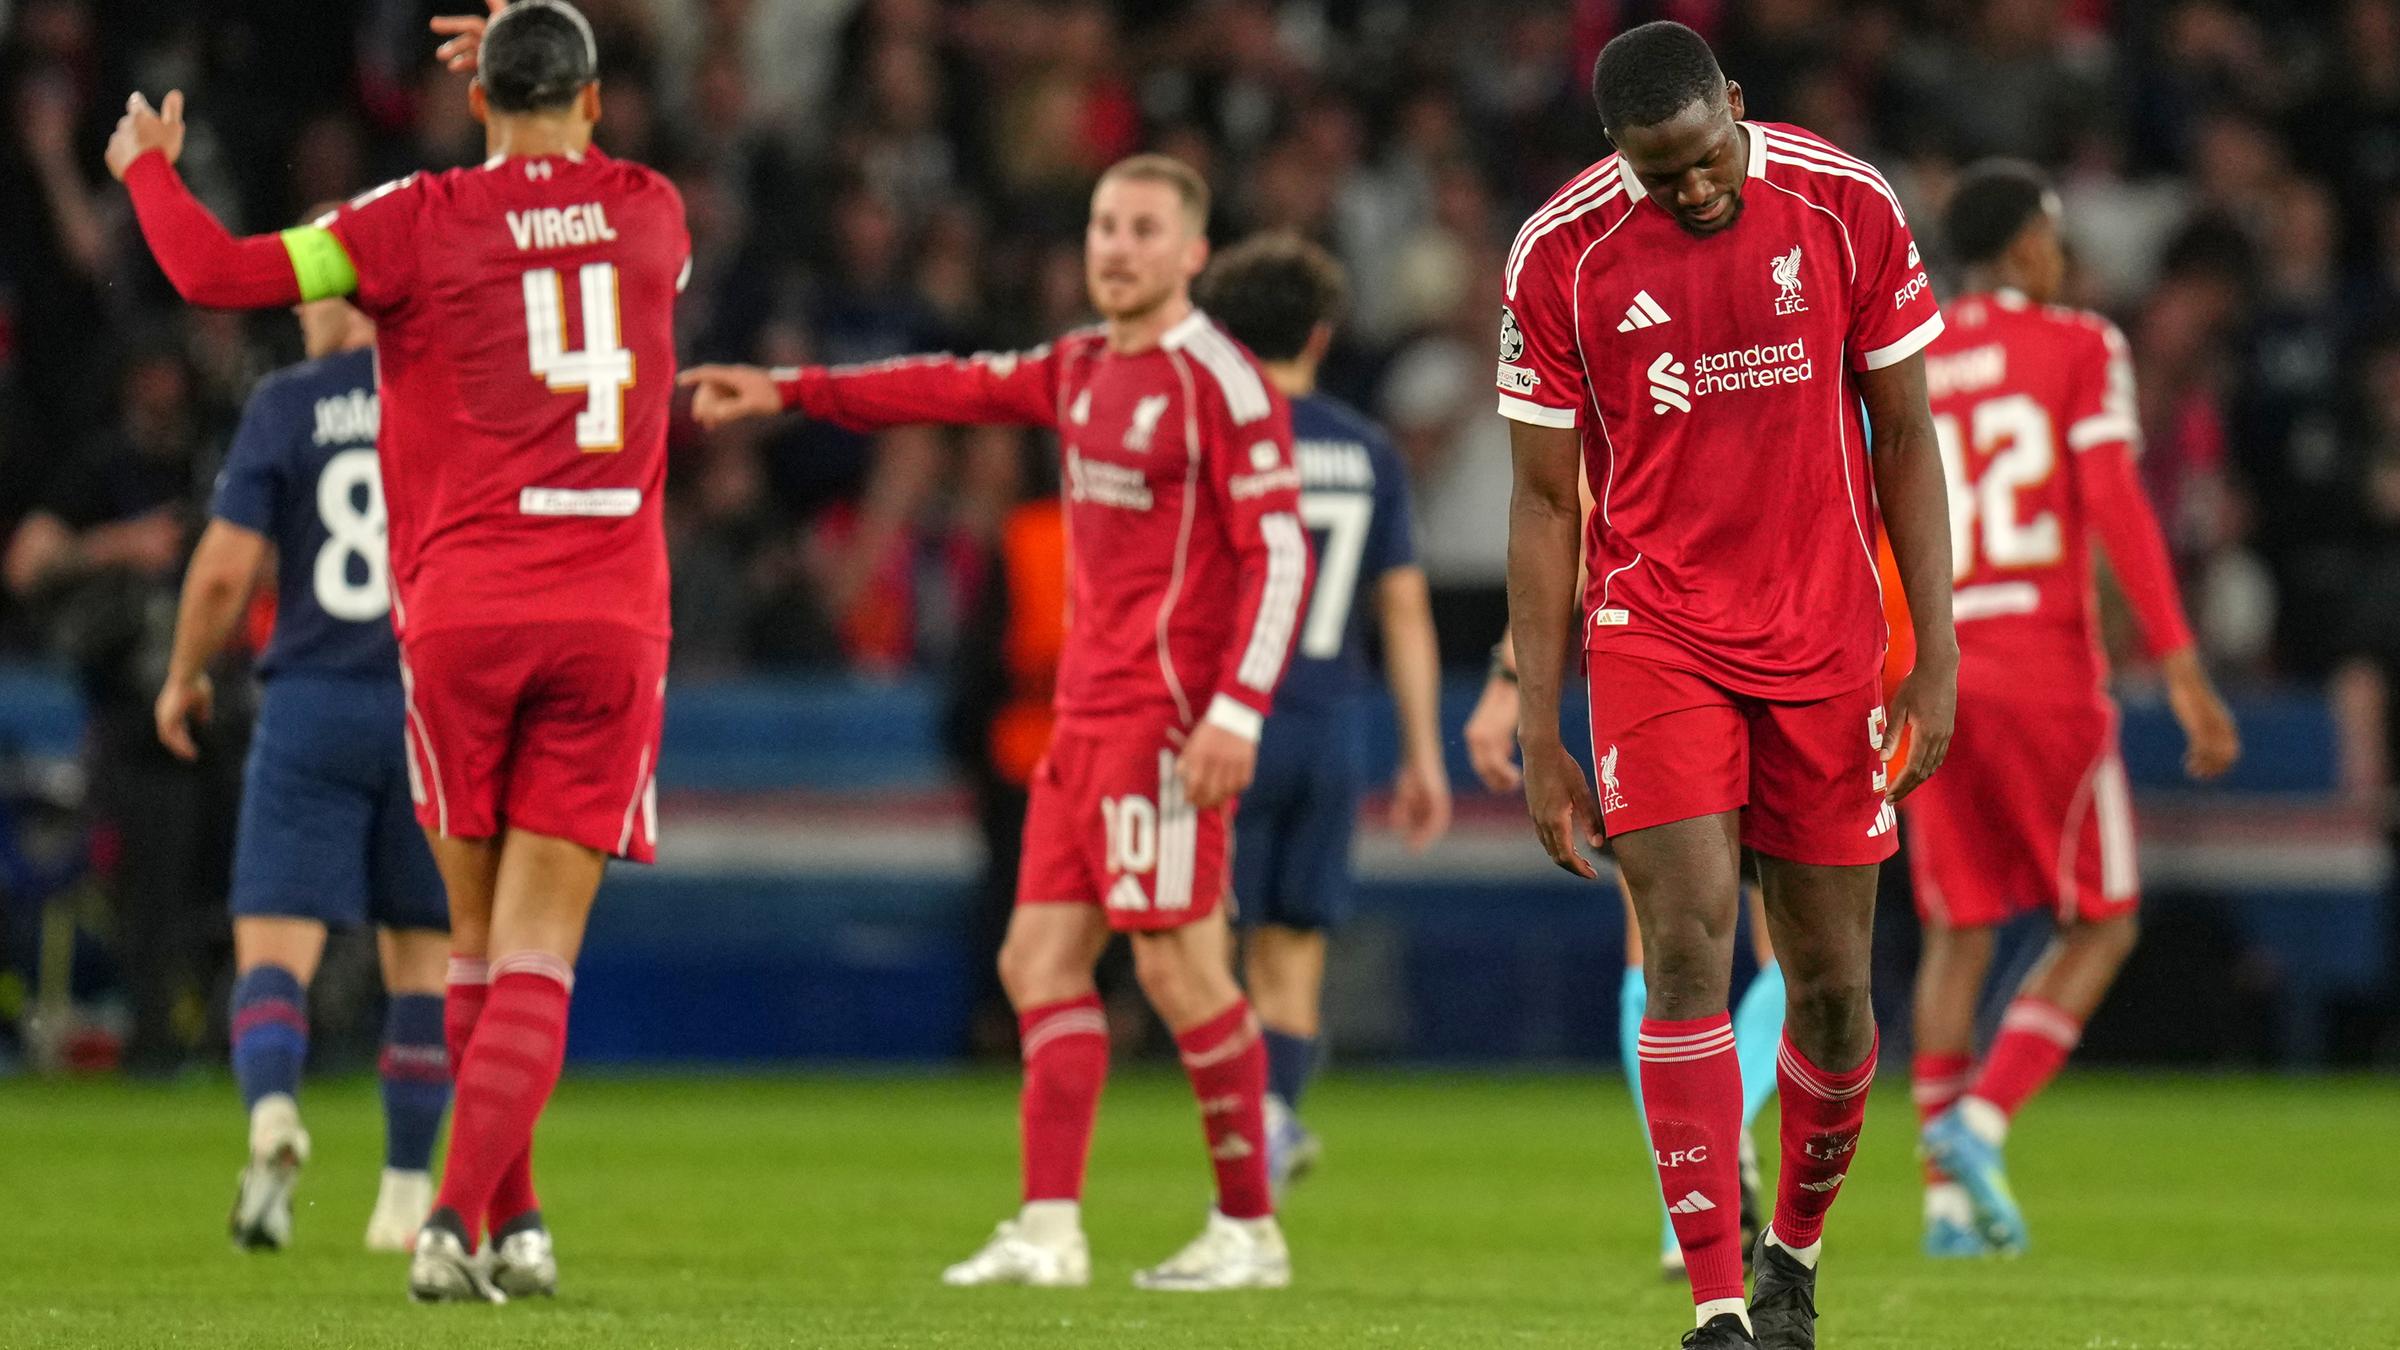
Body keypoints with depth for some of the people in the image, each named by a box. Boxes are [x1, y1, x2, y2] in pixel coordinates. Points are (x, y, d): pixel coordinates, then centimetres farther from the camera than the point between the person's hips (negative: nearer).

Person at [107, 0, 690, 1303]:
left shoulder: (423, 219, -2)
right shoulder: (650, 214, 9)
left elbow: (216, 270, -6)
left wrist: (147, 168, 13)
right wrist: (549, 109, 45)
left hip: (461, 615, -1)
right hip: (613, 619, 1)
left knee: (479, 944, 13)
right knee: (537, 958, -2)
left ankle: (511, 1219, 19)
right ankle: (459, 1217, -17)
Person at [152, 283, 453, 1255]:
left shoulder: (286, 404, -2)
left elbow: (226, 566, -6)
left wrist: (183, 675, 11)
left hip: (312, 704, -2)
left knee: (274, 947, -2)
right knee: (423, 955, 15)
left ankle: (272, 1113, -31)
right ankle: (406, 1192, 16)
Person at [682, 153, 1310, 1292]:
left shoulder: (1223, 386, -10)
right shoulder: (1081, 368, 14)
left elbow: (1279, 557, -14)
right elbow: (956, 389, 24)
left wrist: (1237, 715, -22)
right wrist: (789, 390, 24)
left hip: (1164, 720, -9)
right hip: (1085, 716, 9)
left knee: (1180, 965, -9)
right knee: (1040, 960, 5)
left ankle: (1250, 1230, 0)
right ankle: (1050, 1231, 4)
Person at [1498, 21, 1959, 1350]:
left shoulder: (1846, 208, -5)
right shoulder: (1560, 254, -6)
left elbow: (1904, 442, 3)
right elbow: (1545, 504, 1)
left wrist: (1935, 658, -1)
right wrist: (1538, 736, -1)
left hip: (1827, 642, 1)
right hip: (1653, 632, -1)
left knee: (1831, 979, 4)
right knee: (1687, 950, -15)